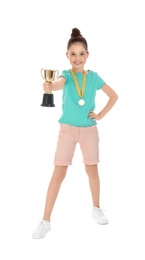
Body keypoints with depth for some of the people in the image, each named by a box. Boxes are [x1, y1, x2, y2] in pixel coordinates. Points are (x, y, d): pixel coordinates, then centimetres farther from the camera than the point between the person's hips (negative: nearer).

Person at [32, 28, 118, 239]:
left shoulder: (93, 77, 0)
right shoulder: (66, 75, -7)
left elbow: (114, 96, 11)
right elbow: (59, 84, -32)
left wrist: (101, 114, -1)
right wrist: (50, 86, -55)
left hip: (89, 129, 2)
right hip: (67, 129, -2)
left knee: (92, 170, 12)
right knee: (58, 173, -4)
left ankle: (96, 209, 34)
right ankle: (45, 221, 2)